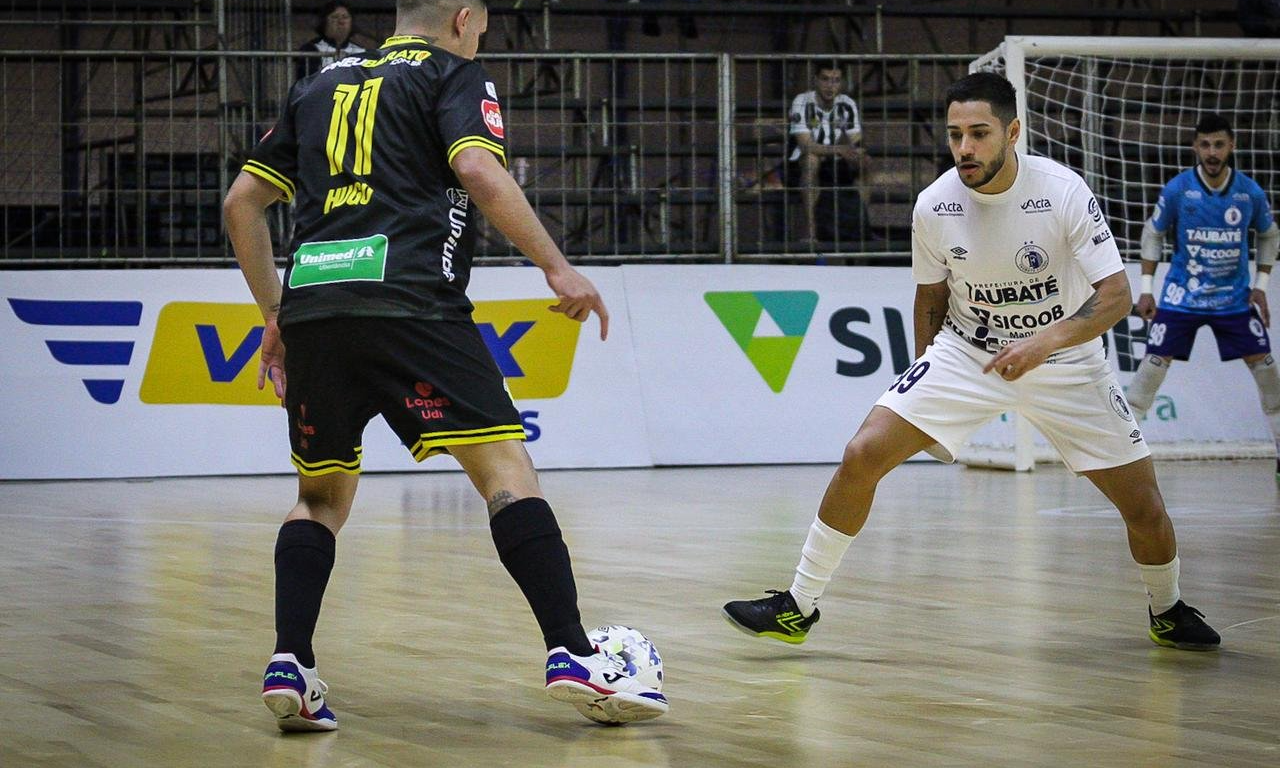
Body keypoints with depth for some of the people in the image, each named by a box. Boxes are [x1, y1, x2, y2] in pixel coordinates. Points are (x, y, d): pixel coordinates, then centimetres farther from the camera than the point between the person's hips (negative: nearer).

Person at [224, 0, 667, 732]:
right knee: (505, 463, -4)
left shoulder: (320, 87, 26)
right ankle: (573, 656, -14)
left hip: (311, 304, 5)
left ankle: (290, 666, 3)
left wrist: (275, 315, 30)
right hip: (409, 303, -5)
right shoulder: (455, 75, 11)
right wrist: (558, 267, -6)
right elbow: (480, 172, -8)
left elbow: (243, 202, 24)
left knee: (323, 494, 19)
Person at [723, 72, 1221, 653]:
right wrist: (925, 384, 10)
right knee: (863, 455, -16)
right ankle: (798, 607, -3)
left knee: (1143, 505, -5)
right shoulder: (933, 206, -11)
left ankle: (1167, 612, 28)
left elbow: (1116, 295, -22)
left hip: (1063, 360, -2)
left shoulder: (1063, 192, -20)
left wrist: (1046, 341, -37)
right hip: (965, 351, 2)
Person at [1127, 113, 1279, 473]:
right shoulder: (1177, 190, -13)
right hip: (1182, 295, -1)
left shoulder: (1250, 192, -8)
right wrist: (1146, 289, -2)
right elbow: (1152, 234, 1)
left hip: (1234, 298, 2)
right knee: (1154, 362, -8)